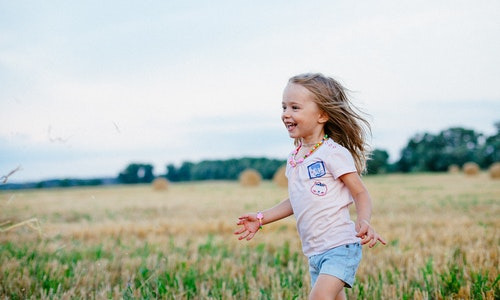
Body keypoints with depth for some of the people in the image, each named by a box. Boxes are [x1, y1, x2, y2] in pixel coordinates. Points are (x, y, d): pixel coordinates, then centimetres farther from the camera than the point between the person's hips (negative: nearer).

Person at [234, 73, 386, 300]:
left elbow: (361, 193, -10)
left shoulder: (333, 153, -12)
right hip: (314, 253, 8)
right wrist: (261, 218, 19)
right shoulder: (294, 158, 10)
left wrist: (363, 221, -29)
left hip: (340, 246, -8)